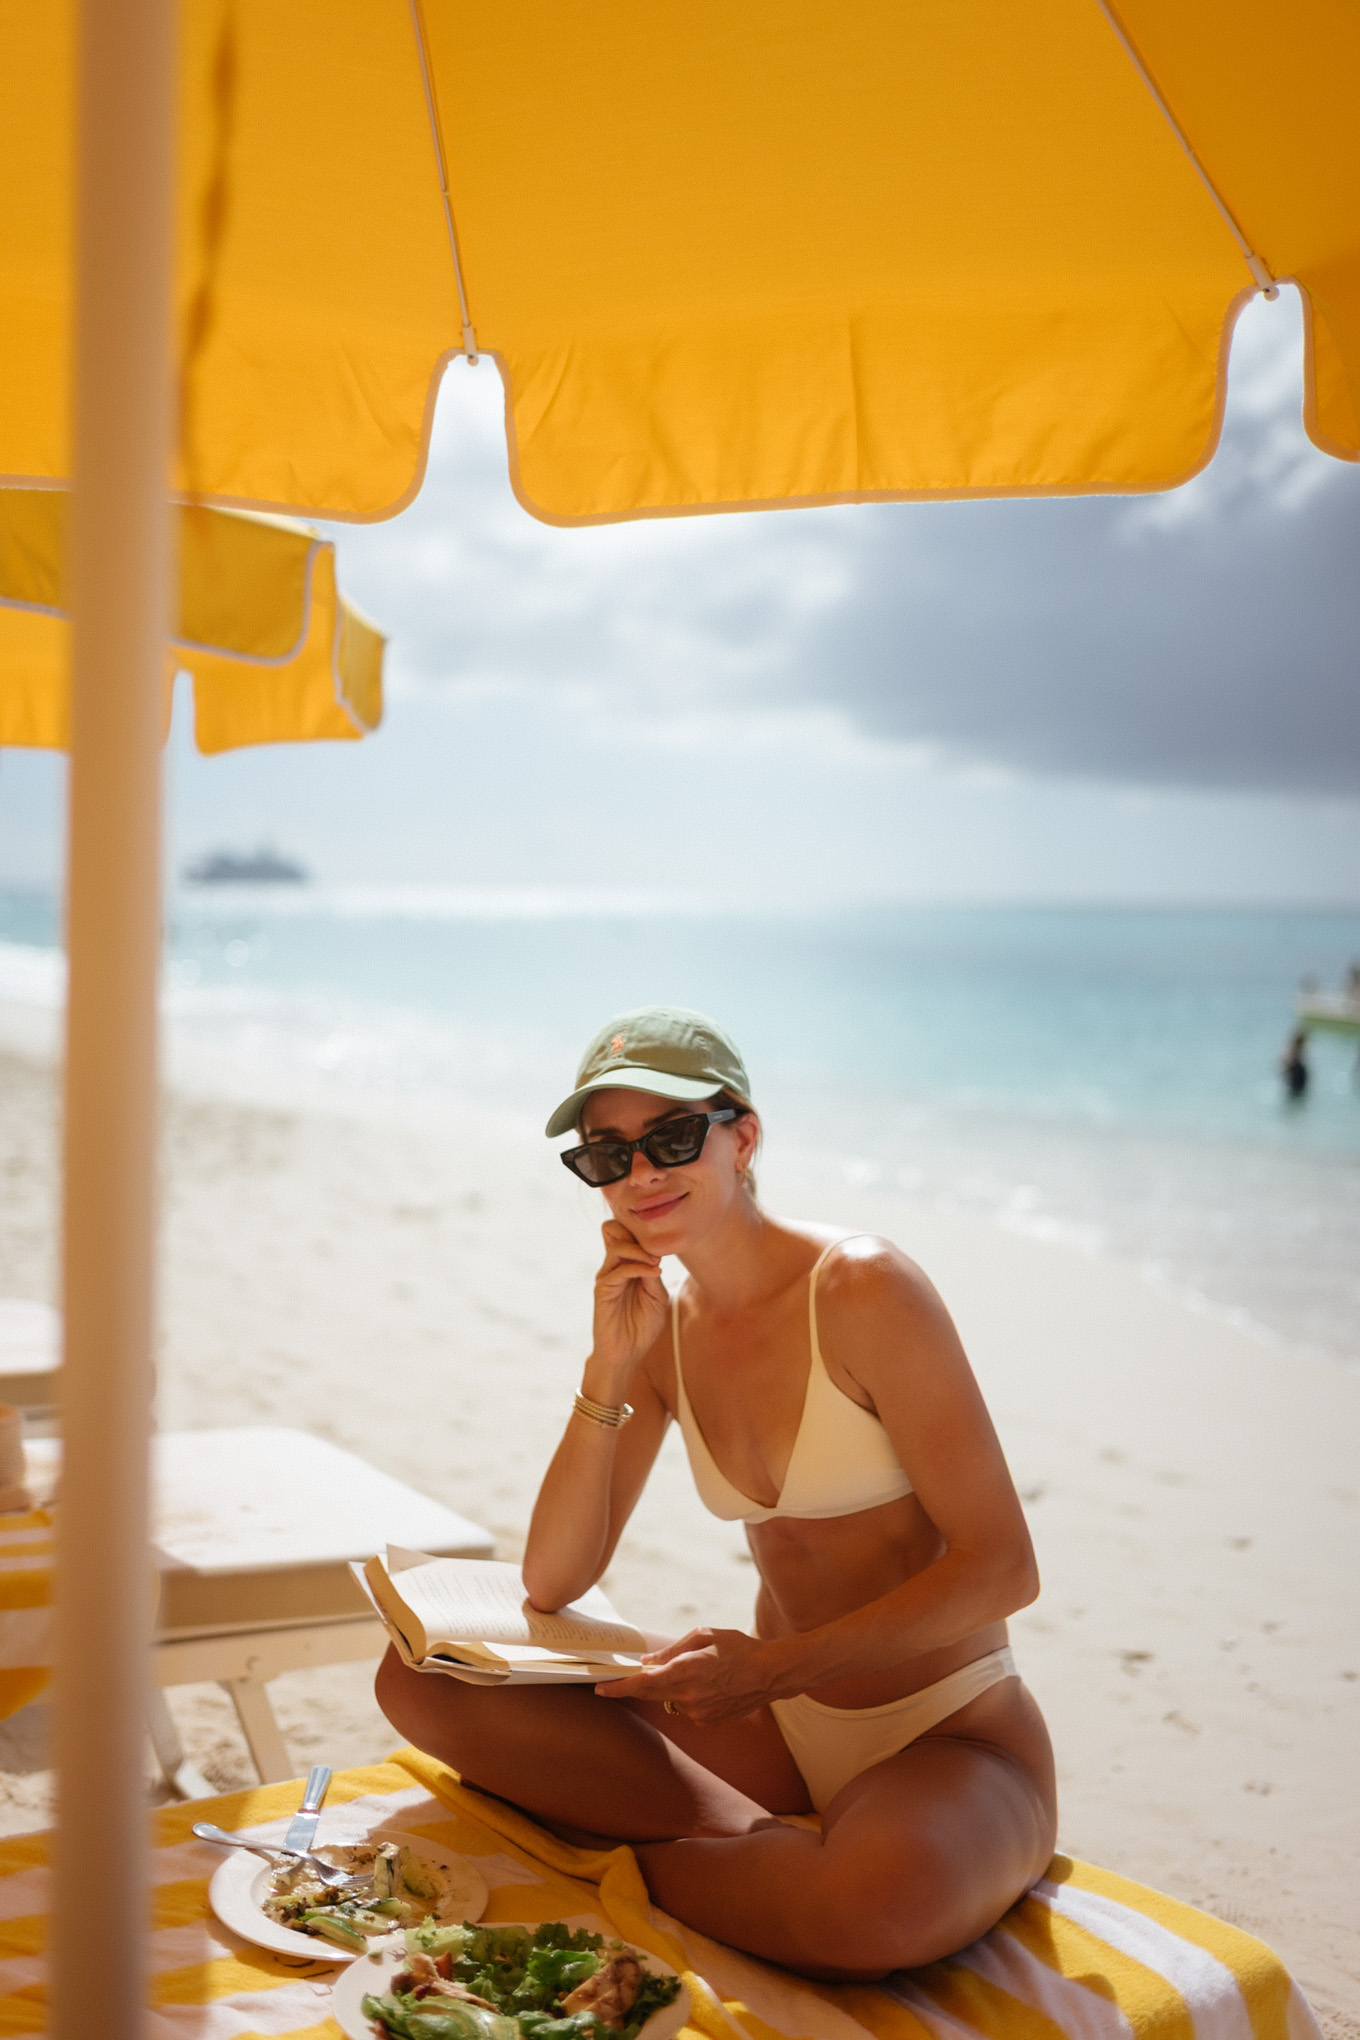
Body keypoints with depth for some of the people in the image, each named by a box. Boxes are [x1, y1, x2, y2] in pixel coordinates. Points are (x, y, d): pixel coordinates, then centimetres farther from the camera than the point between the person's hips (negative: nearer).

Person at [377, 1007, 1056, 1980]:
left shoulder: (861, 1288, -17)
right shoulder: (664, 1327, 3)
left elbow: (1002, 1567, -17)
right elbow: (552, 1585, 0)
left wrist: (776, 1664, -22)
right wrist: (611, 1370, -11)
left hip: (952, 1735, -6)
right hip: (782, 1724, 6)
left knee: (876, 1897, -41)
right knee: (424, 1679, -6)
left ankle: (637, 1854, -10)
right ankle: (761, 1842, -12)